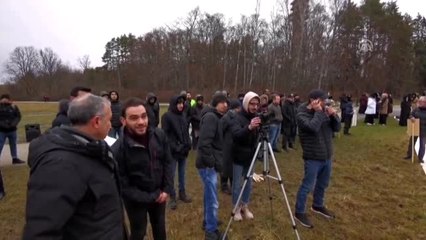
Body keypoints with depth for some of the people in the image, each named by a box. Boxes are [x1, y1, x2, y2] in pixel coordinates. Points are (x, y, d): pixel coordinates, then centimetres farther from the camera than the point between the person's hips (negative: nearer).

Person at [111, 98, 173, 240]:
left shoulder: (159, 135, -16)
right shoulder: (118, 149, -27)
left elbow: (167, 162, -2)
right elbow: (122, 184, -19)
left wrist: (167, 189, -7)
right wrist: (149, 198, -16)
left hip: (159, 194, 4)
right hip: (136, 200, -4)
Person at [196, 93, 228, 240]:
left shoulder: (216, 117, 15)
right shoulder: (210, 117, -17)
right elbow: (204, 143, -25)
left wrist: (217, 161, 14)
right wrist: (213, 162, -20)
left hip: (210, 164, 10)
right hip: (208, 164, -10)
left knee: (209, 196, 23)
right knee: (213, 201, -1)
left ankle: (208, 222, 39)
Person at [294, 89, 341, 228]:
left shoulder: (324, 111, 5)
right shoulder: (302, 115, -15)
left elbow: (337, 128, 7)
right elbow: (313, 127, -32)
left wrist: (334, 116, -10)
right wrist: (318, 112, -22)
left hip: (327, 156, 7)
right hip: (313, 158, -7)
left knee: (322, 184, 21)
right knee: (307, 186, 0)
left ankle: (318, 206, 42)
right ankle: (299, 213, 15)